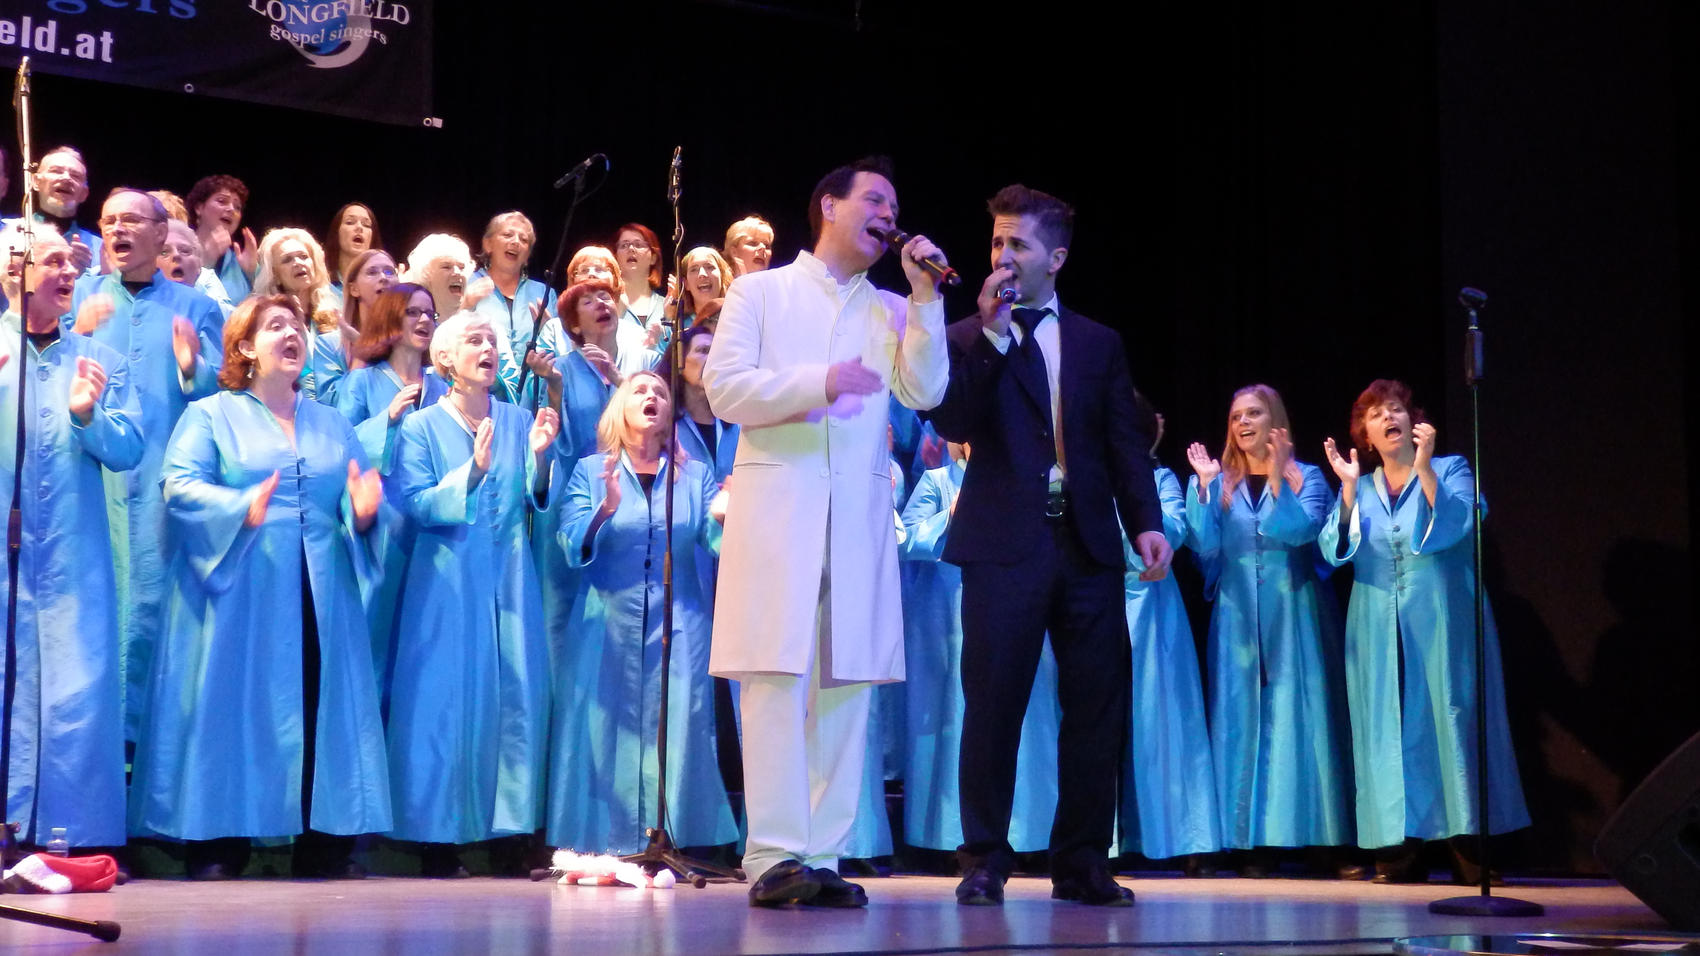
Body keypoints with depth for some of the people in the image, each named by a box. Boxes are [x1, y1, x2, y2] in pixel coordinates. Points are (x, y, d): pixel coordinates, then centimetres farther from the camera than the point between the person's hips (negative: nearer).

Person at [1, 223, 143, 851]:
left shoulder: (101, 362, 13)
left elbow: (129, 450, 5)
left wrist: (88, 415, -14)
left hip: (75, 559, 1)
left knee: (79, 692, -3)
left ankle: (78, 834, 2)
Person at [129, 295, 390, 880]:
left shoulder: (333, 425, 21)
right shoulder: (211, 416, 8)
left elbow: (358, 498, 12)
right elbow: (180, 486, -7)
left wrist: (363, 514, -12)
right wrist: (240, 508, -24)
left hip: (319, 598, 4)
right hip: (239, 591, -4)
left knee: (322, 703, -1)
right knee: (232, 703, -6)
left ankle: (324, 844, 2)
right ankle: (217, 846, -3)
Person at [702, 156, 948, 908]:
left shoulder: (889, 311, 21)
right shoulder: (761, 293, 12)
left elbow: (923, 391, 5)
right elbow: (725, 388, -1)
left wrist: (925, 295, 0)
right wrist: (821, 382, -12)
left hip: (859, 514, 4)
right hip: (778, 502, -4)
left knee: (846, 683, -1)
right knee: (778, 680, -10)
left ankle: (822, 858, 2)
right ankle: (775, 858, -12)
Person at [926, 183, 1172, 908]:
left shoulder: (1099, 344, 15)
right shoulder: (968, 340, 9)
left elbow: (1125, 442, 9)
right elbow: (952, 423, -7)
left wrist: (1146, 521, -4)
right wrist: (992, 334, -12)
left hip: (1088, 544, 2)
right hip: (1005, 545, -2)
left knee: (1096, 707, 3)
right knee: (993, 704, -1)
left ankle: (1081, 863, 12)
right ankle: (984, 862, 8)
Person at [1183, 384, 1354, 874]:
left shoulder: (1306, 478, 5)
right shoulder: (1219, 483, 11)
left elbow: (1301, 530, -13)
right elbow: (1204, 546, -2)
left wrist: (1276, 480, -22)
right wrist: (1203, 486, -11)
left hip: (1293, 616, -2)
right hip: (1238, 617, 2)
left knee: (1299, 717, -5)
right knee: (1242, 718, -1)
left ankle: (1319, 834, -3)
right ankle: (1255, 842, 1)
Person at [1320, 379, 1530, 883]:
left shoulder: (1450, 470, 7)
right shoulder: (1359, 489, 15)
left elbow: (1458, 526, -11)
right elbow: (1334, 550, 0)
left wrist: (1424, 468, -16)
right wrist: (1349, 488, -9)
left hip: (1442, 627, -3)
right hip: (1379, 632, 3)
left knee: (1452, 720, -7)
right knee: (1390, 729, -2)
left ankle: (1469, 851, -7)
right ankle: (1400, 855, -2)